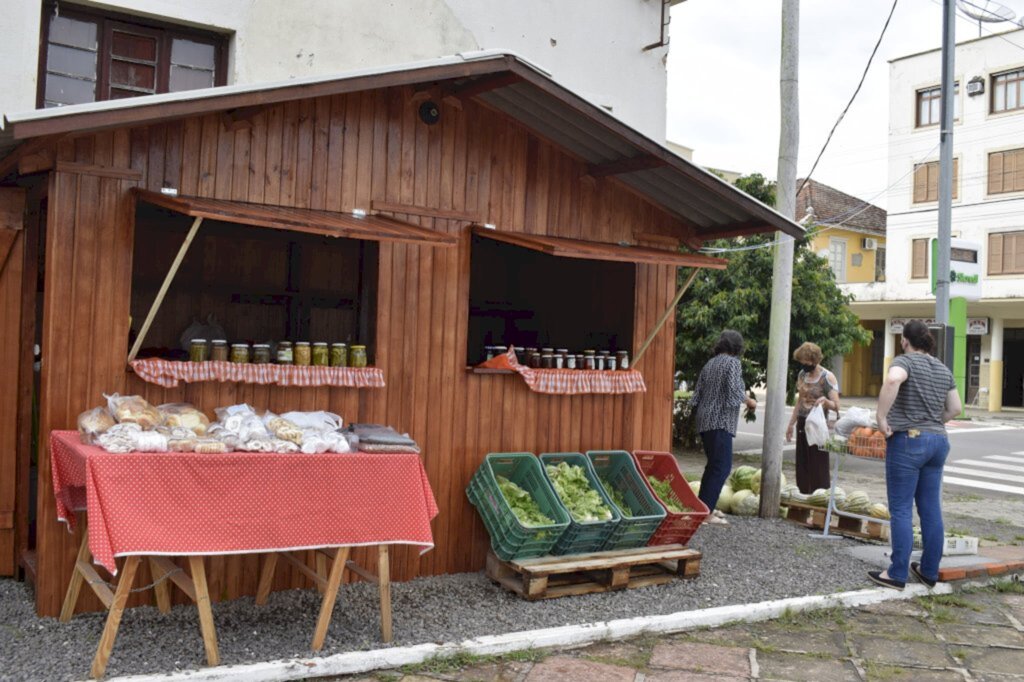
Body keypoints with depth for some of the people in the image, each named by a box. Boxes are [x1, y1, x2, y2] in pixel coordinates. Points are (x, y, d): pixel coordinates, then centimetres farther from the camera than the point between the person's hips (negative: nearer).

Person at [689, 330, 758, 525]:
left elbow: (697, 395, 14)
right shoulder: (733, 363, -6)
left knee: (714, 465, 18)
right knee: (722, 467, -8)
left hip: (704, 421, 9)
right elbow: (734, 392, -16)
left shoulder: (709, 364, 15)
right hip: (720, 422, -9)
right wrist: (749, 401, 0)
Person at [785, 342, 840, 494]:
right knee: (802, 466, 7)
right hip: (802, 424, 6)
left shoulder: (827, 377, -10)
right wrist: (791, 424, 19)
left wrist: (825, 401, -35)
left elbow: (836, 406, -14)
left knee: (818, 467, -5)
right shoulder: (802, 374, 9)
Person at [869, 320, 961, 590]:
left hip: (908, 440, -7)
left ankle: (897, 574, 3)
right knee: (931, 509, 12)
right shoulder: (943, 369, 14)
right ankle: (929, 572, 19)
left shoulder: (905, 361, -8)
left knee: (901, 509, -1)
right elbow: (955, 409, 18)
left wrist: (882, 417, -24)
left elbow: (892, 380, -31)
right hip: (938, 441, 7)